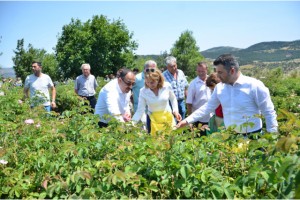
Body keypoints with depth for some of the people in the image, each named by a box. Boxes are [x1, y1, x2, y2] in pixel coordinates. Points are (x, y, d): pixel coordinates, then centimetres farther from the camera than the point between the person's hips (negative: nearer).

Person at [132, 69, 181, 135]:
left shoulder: (167, 86, -12)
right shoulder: (143, 91, -14)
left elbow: (173, 99, 8)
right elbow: (140, 110, -12)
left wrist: (175, 111, -3)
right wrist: (132, 123, -23)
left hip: (168, 117, 1)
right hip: (154, 120, -1)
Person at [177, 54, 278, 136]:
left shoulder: (254, 85, -13)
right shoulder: (219, 88, 1)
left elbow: (269, 113, -9)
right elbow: (207, 107, 9)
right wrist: (187, 120, 3)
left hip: (253, 137, -4)